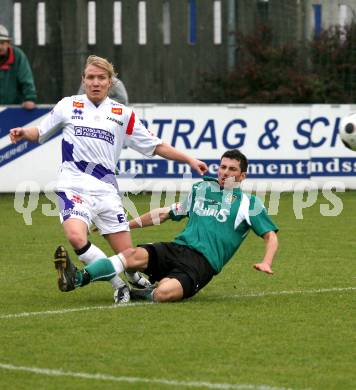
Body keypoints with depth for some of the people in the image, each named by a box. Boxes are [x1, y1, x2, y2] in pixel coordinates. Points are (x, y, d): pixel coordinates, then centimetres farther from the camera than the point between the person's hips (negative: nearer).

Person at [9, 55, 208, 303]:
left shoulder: (123, 114, 11)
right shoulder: (68, 106, 10)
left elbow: (156, 146, 14)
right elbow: (40, 132, 20)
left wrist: (189, 160, 7)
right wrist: (23, 133, -2)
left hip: (106, 190, 1)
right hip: (74, 188, -1)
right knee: (76, 237, -30)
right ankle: (119, 286, -15)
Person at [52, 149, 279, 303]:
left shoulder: (249, 204, 11)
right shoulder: (202, 189, 24)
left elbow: (271, 236, 12)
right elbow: (166, 214, 32)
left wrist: (266, 263, -8)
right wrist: (127, 224, 31)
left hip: (202, 263, -4)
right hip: (176, 250, 4)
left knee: (164, 292, -37)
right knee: (135, 254, -28)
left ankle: (136, 295, -8)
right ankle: (78, 278, -41)